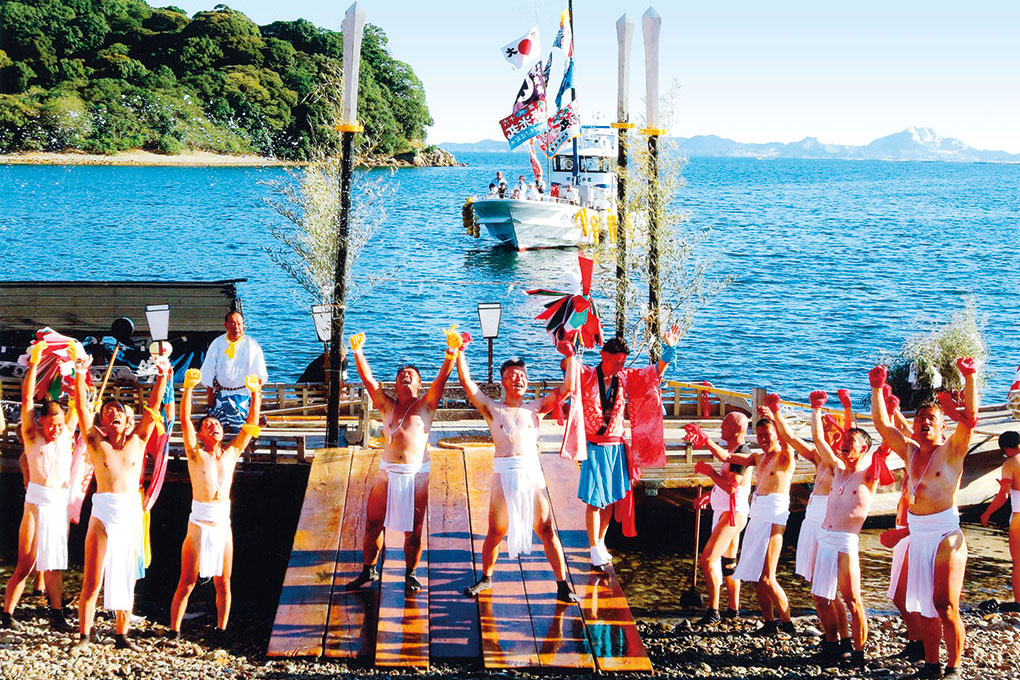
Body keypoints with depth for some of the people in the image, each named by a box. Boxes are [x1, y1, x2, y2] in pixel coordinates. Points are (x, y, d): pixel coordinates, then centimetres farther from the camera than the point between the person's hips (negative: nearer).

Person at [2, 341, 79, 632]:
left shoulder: (66, 435, 11)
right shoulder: (32, 437, 1)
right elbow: (27, 399, -3)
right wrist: (34, 363, -4)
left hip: (61, 504, 4)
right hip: (37, 504, -4)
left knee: (54, 564, 9)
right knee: (25, 565, -4)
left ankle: (57, 615, 12)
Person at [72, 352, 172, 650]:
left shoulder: (137, 441, 11)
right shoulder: (96, 442, 6)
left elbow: (152, 408, 8)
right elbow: (82, 408, -3)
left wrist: (162, 378, 1)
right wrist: (80, 377, -12)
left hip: (131, 513, 2)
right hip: (102, 513, -2)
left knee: (126, 578, 7)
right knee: (92, 580, -3)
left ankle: (122, 634, 15)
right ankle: (85, 632, 9)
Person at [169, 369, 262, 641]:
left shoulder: (231, 453, 9)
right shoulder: (196, 454, 1)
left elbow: (251, 424, 7)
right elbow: (185, 419, -10)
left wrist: (255, 394, -1)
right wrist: (188, 388, -19)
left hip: (223, 525, 3)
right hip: (199, 524, -3)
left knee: (223, 583, 9)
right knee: (187, 583, -1)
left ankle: (221, 629, 21)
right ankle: (174, 631, 7)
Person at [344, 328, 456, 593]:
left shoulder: (425, 405, 6)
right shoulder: (387, 405, 13)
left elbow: (443, 376, -7)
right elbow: (367, 378, 4)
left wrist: (452, 351, -20)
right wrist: (357, 352, -8)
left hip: (417, 474, -2)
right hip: (387, 472, 2)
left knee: (413, 531, 2)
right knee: (372, 524, 3)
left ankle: (411, 575, 20)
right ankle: (369, 570, 21)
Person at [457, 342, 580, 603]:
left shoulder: (536, 407, 12)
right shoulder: (492, 408, 10)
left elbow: (567, 388, 8)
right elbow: (467, 382, 4)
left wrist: (570, 356, 4)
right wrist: (459, 353, 2)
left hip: (532, 473, 0)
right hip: (503, 474, 0)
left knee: (546, 530, -1)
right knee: (495, 532, 7)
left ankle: (563, 585, 5)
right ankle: (485, 578, 29)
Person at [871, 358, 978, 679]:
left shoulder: (951, 450, -3)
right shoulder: (910, 451, 12)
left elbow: (969, 418, -17)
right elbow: (882, 424, 14)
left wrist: (969, 378, -26)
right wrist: (877, 388, 8)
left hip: (946, 535, -6)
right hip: (917, 536, 6)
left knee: (945, 607, -7)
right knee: (924, 605, 11)